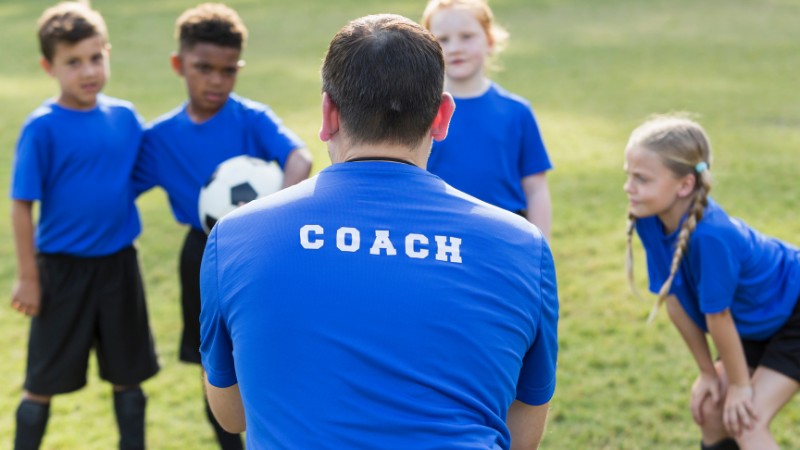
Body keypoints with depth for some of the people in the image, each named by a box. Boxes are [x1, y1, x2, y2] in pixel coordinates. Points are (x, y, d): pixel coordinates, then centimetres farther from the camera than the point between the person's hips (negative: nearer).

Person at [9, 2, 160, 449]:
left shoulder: (125, 116, -1)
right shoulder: (42, 127, -12)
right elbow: (22, 205, -10)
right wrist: (27, 277, -10)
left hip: (119, 264, 4)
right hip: (62, 269, -3)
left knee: (128, 374, 14)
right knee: (44, 381, 8)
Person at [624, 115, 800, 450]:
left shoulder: (710, 236, -40)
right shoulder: (648, 220, -17)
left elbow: (717, 316, -26)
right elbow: (674, 298, -8)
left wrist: (740, 383, -13)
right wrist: (708, 372, 0)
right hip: (756, 321, 8)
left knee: (746, 422, -13)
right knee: (709, 408, 10)